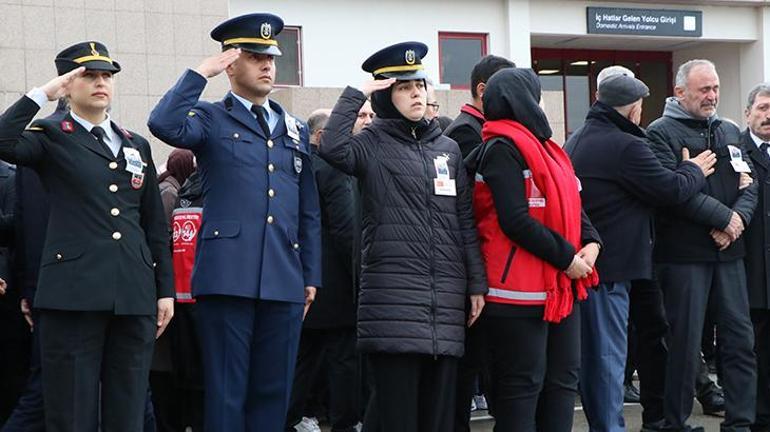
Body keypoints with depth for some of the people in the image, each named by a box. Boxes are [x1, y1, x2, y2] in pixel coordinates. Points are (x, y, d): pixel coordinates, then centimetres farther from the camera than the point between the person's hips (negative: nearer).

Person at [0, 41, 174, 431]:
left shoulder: (137, 146, 19)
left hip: (135, 296, 4)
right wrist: (41, 94, -11)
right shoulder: (51, 137, 5)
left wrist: (165, 290, 13)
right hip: (74, 293, -4)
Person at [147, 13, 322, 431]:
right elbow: (164, 125, -19)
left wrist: (311, 276, 14)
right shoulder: (210, 119, 5)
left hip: (284, 282, 5)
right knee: (226, 392, -2)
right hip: (228, 278, -5)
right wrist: (201, 73, -10)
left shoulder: (295, 130, 19)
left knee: (273, 391, 8)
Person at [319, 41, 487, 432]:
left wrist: (476, 284, 9)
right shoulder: (373, 144, 2)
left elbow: (465, 222, 14)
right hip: (393, 296, -5)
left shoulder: (448, 148, 15)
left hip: (446, 297, 5)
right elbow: (332, 147, -21)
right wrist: (356, 95, -10)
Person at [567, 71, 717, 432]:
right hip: (610, 265, -9)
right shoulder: (626, 146, -17)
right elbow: (671, 189, -11)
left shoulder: (576, 141, 13)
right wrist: (695, 171, 8)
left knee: (590, 350, 15)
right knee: (608, 353, -4)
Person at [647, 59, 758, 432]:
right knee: (685, 341, -1)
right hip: (684, 253, -6)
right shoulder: (662, 132, -4)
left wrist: (739, 218, -11)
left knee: (740, 338, 4)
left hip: (728, 250, 6)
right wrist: (723, 217, -16)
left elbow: (749, 184, 9)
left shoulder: (729, 132, 16)